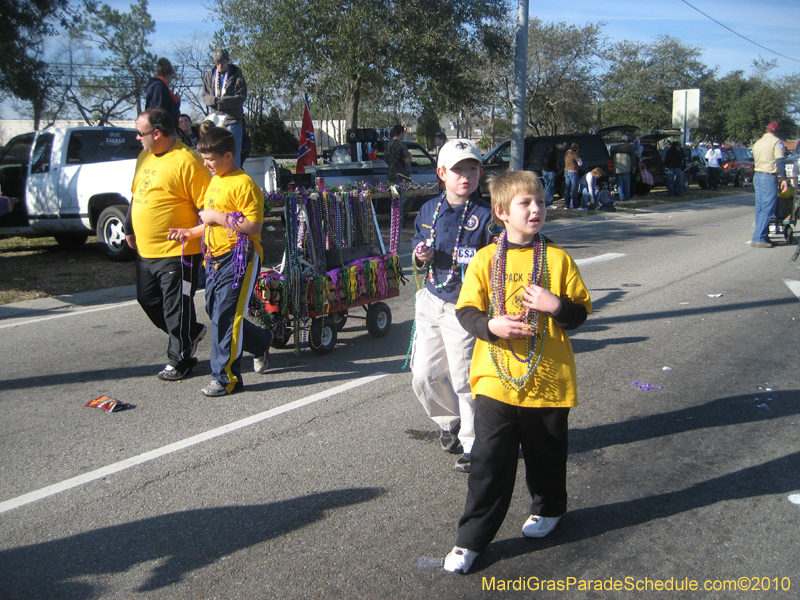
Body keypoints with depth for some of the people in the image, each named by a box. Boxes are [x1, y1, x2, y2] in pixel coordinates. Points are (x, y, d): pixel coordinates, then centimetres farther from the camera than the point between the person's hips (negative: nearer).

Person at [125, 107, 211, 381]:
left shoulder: (186, 161, -17)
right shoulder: (145, 156, 11)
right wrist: (129, 229, 23)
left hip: (177, 252, -9)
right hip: (146, 251, 9)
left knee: (177, 307, 1)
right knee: (148, 299, 18)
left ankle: (180, 361, 18)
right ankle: (192, 331, 37)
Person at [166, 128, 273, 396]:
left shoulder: (243, 184, -14)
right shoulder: (214, 182, 16)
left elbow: (254, 226, -21)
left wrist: (218, 217, -18)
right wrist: (190, 232, 11)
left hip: (239, 258, -9)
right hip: (215, 258, 10)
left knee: (225, 316, -8)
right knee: (216, 312, 14)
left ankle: (225, 377, 2)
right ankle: (261, 343, 34)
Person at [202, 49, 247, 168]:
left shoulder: (237, 76, 0)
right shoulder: (209, 76, 9)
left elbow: (241, 97, -7)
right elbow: (205, 96, 8)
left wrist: (221, 101, -17)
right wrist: (213, 100, -16)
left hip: (233, 119, -3)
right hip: (216, 118, 3)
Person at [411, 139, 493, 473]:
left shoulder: (485, 215, -9)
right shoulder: (428, 210, 7)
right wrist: (420, 257, -3)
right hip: (431, 303, 5)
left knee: (465, 380, 1)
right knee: (423, 376, 10)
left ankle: (472, 444, 20)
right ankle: (450, 421, 37)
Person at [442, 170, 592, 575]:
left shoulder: (558, 259, -1)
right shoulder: (485, 259, -2)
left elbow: (581, 311, 2)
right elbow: (465, 310, -1)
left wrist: (556, 306, -18)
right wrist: (490, 325, -20)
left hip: (548, 378, 1)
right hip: (496, 379, -1)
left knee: (546, 453, 18)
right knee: (489, 462, 1)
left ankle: (548, 508, 46)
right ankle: (471, 539, 12)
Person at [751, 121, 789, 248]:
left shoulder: (757, 143, 17)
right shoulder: (776, 141, -6)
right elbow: (780, 162, -15)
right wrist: (784, 179, -18)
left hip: (757, 176, 8)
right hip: (769, 178, -8)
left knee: (760, 209, 10)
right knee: (768, 209, -9)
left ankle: (763, 237, 12)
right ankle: (758, 239, -14)